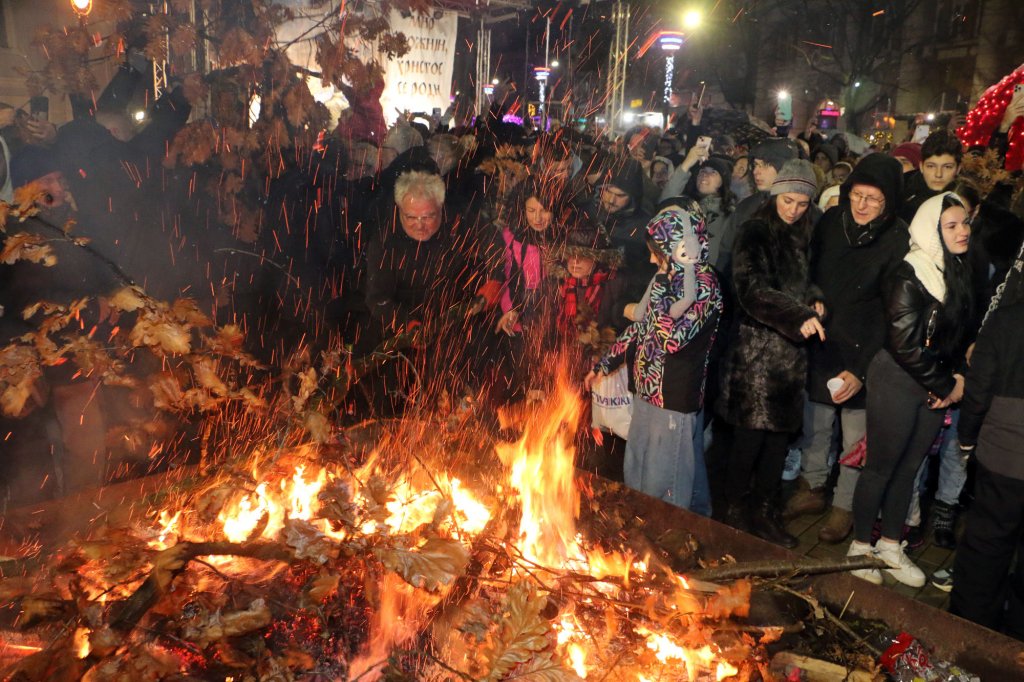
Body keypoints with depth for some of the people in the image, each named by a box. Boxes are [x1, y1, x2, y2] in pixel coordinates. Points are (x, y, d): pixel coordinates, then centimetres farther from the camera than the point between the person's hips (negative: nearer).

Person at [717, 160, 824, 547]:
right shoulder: (755, 232, -8)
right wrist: (798, 316, -32)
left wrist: (813, 300, 6)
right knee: (753, 432, -3)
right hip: (757, 347, -7)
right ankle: (735, 511, 13)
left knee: (781, 430, 9)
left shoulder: (801, 236, 15)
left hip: (790, 349, 7)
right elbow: (752, 288, -21)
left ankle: (765, 512, 21)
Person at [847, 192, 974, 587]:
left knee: (910, 466, 15)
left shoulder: (960, 272, 6)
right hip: (898, 382, -7)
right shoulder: (909, 276, -18)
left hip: (937, 387, 7)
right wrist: (943, 387, -11)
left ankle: (890, 544, 30)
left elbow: (959, 333, 15)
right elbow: (905, 344, -20)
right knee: (882, 466, 4)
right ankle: (860, 546, 20)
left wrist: (957, 377, 0)